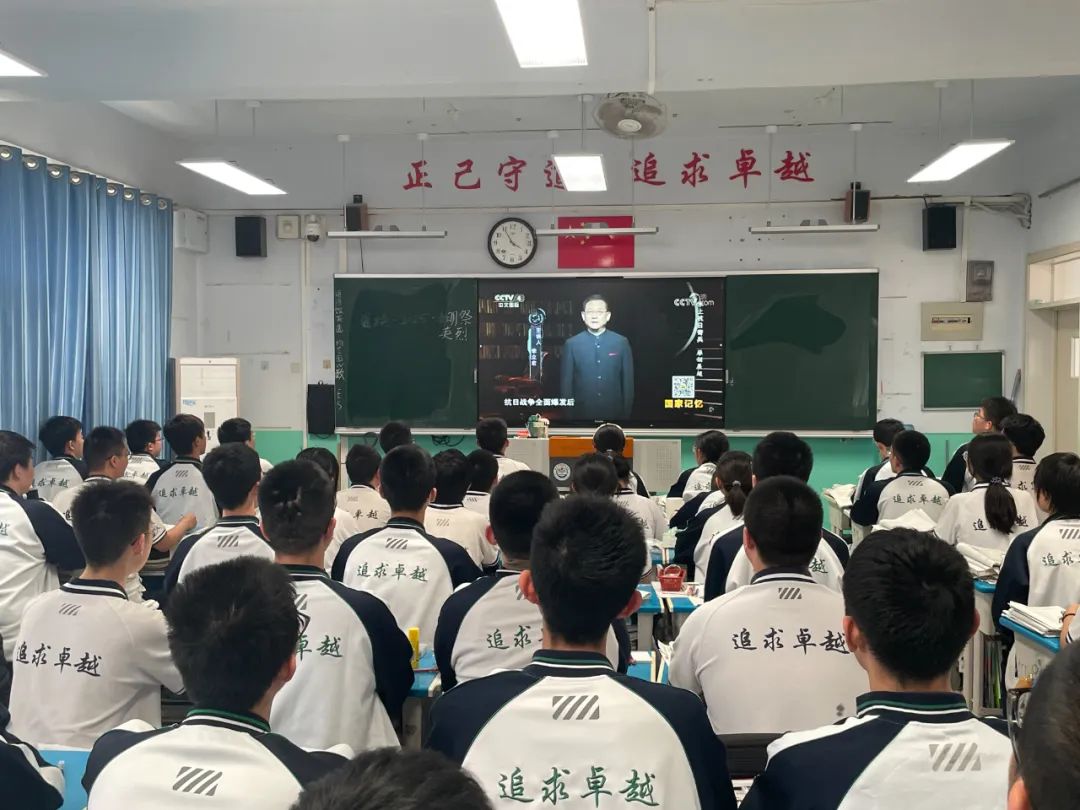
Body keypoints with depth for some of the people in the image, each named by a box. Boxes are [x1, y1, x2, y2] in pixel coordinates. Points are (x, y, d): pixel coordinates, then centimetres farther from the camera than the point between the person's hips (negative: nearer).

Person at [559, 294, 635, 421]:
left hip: (614, 413, 1)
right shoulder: (571, 344, -2)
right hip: (582, 413, 0)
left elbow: (628, 380, 2)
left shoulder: (622, 343, -1)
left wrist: (627, 412, 1)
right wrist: (567, 413, -1)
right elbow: (565, 382, 0)